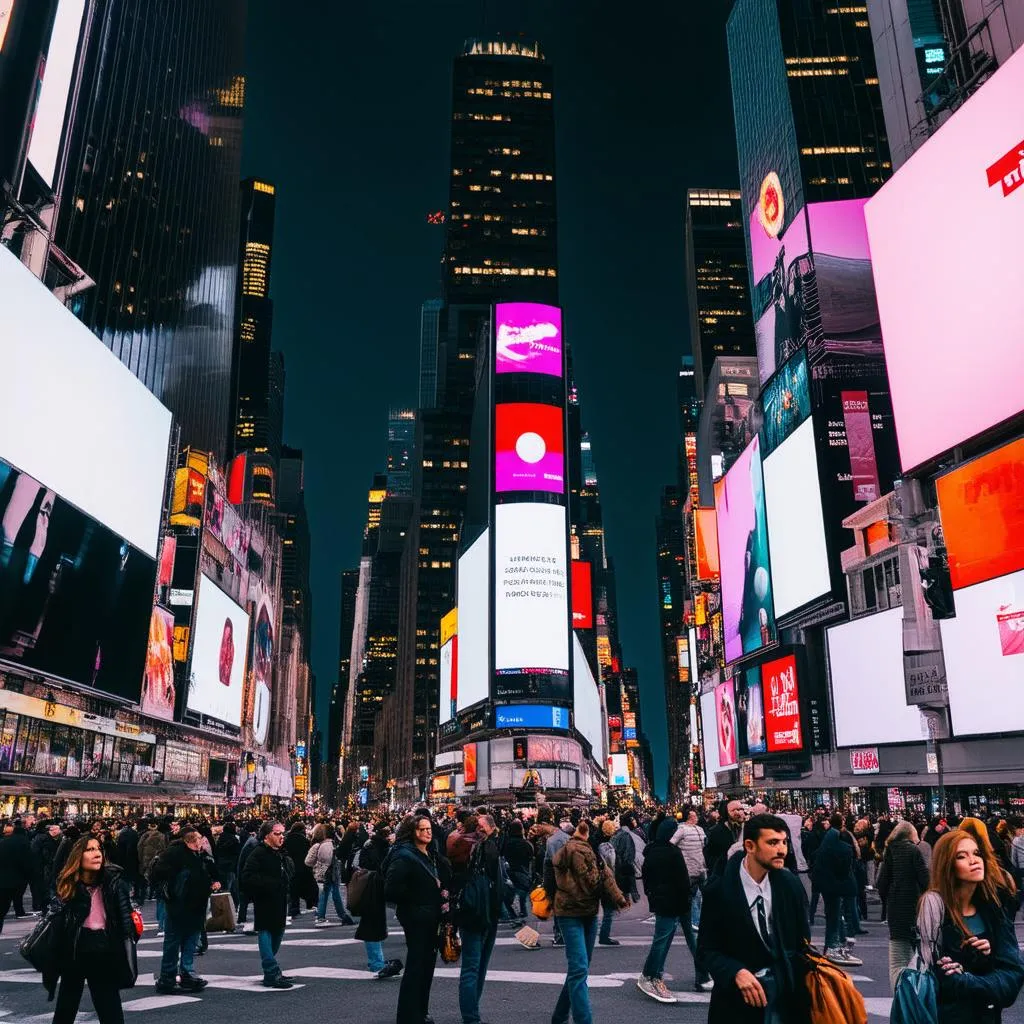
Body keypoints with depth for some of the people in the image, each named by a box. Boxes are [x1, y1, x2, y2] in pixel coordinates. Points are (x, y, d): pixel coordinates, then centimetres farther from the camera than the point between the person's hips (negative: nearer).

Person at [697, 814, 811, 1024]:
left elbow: (802, 941, 3)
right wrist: (736, 972, -25)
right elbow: (706, 950, -9)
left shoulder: (791, 884, -6)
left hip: (787, 989, 3)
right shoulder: (719, 890, -14)